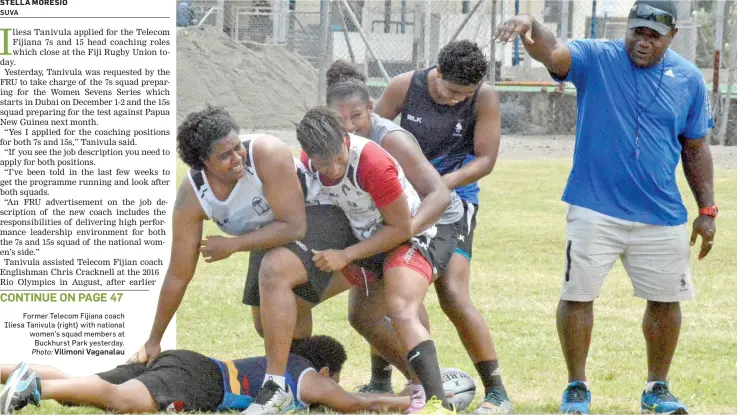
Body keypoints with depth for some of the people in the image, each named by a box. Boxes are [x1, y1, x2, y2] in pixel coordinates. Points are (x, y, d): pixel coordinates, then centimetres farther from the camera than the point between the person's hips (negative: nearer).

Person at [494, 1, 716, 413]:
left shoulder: (688, 78, 3)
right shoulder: (595, 58, -5)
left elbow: (696, 148, 11)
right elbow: (552, 52, -25)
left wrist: (707, 210, 9)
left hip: (662, 216, 2)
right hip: (594, 210, -2)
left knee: (666, 300, 9)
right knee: (577, 295, -3)